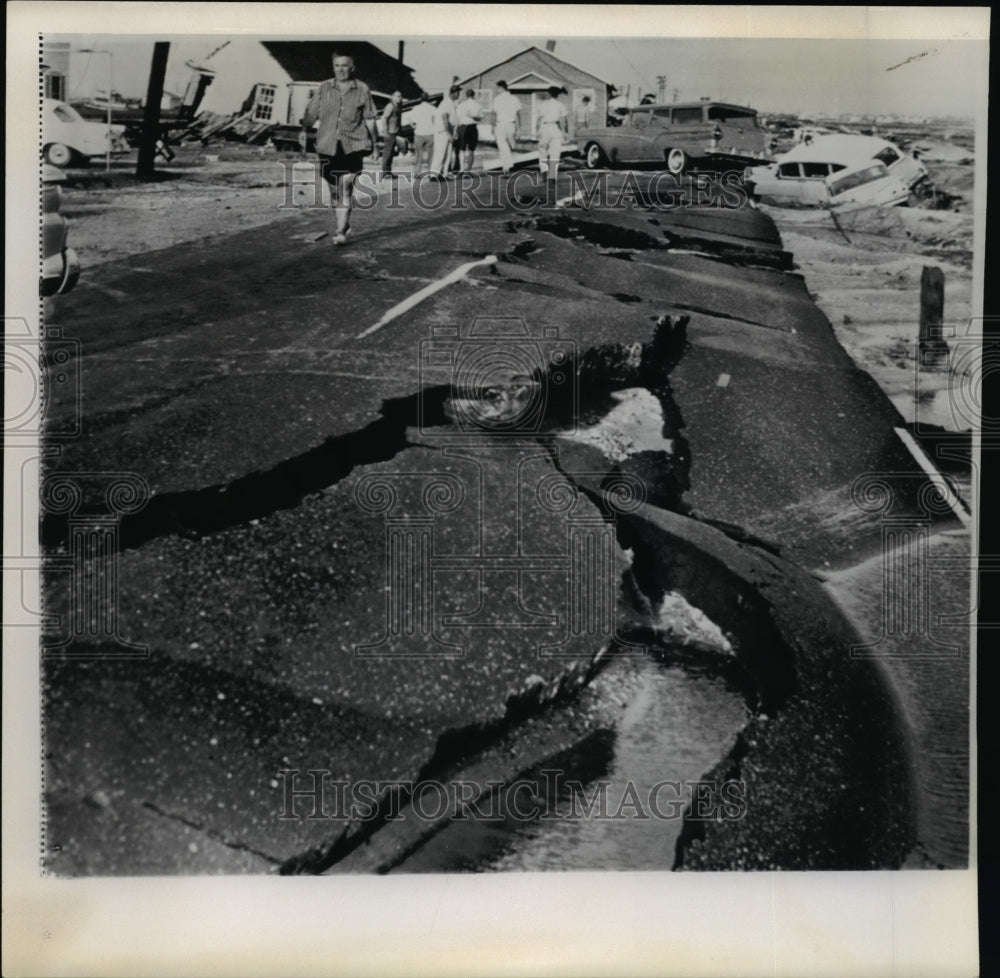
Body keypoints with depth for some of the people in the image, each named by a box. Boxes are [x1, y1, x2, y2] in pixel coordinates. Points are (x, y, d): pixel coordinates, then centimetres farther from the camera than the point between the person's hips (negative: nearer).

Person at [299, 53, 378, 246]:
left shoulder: (362, 90, 4)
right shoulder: (324, 88, 6)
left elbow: (369, 119, 9)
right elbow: (311, 112, 4)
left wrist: (373, 142, 10)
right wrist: (304, 130, -11)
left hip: (352, 145, -3)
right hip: (327, 145, 3)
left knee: (346, 187, -15)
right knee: (334, 188, 10)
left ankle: (340, 232, -14)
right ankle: (343, 223, 30)